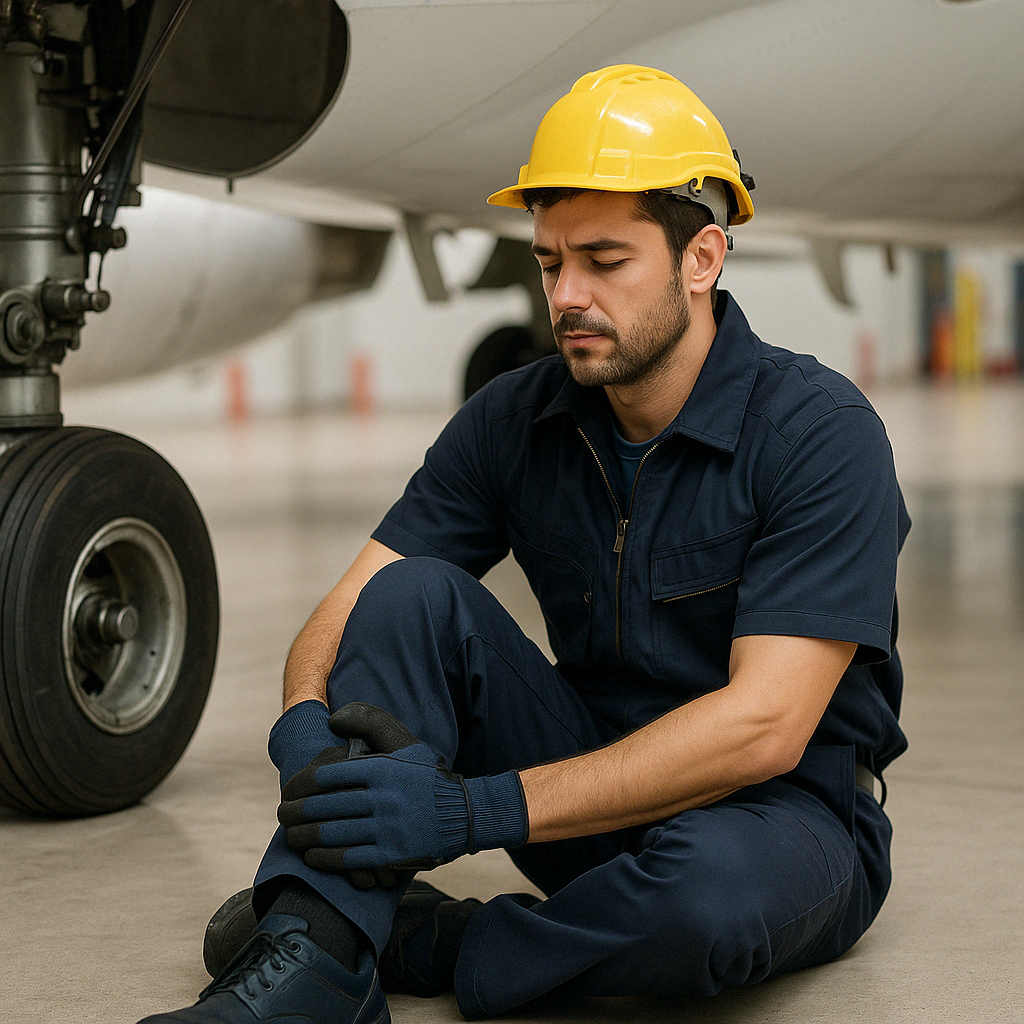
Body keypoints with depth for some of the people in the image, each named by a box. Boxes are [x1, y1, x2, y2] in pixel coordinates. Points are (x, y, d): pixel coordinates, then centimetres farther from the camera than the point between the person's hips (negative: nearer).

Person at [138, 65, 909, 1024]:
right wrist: (306, 730, -29)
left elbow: (764, 725, -27)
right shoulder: (512, 421, -2)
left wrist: (479, 808, -33)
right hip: (601, 787, 4)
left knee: (714, 887, -40)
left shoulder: (819, 432, -19)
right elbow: (342, 617, -3)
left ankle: (418, 945, -16)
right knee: (416, 593, -17)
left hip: (788, 814, -4)